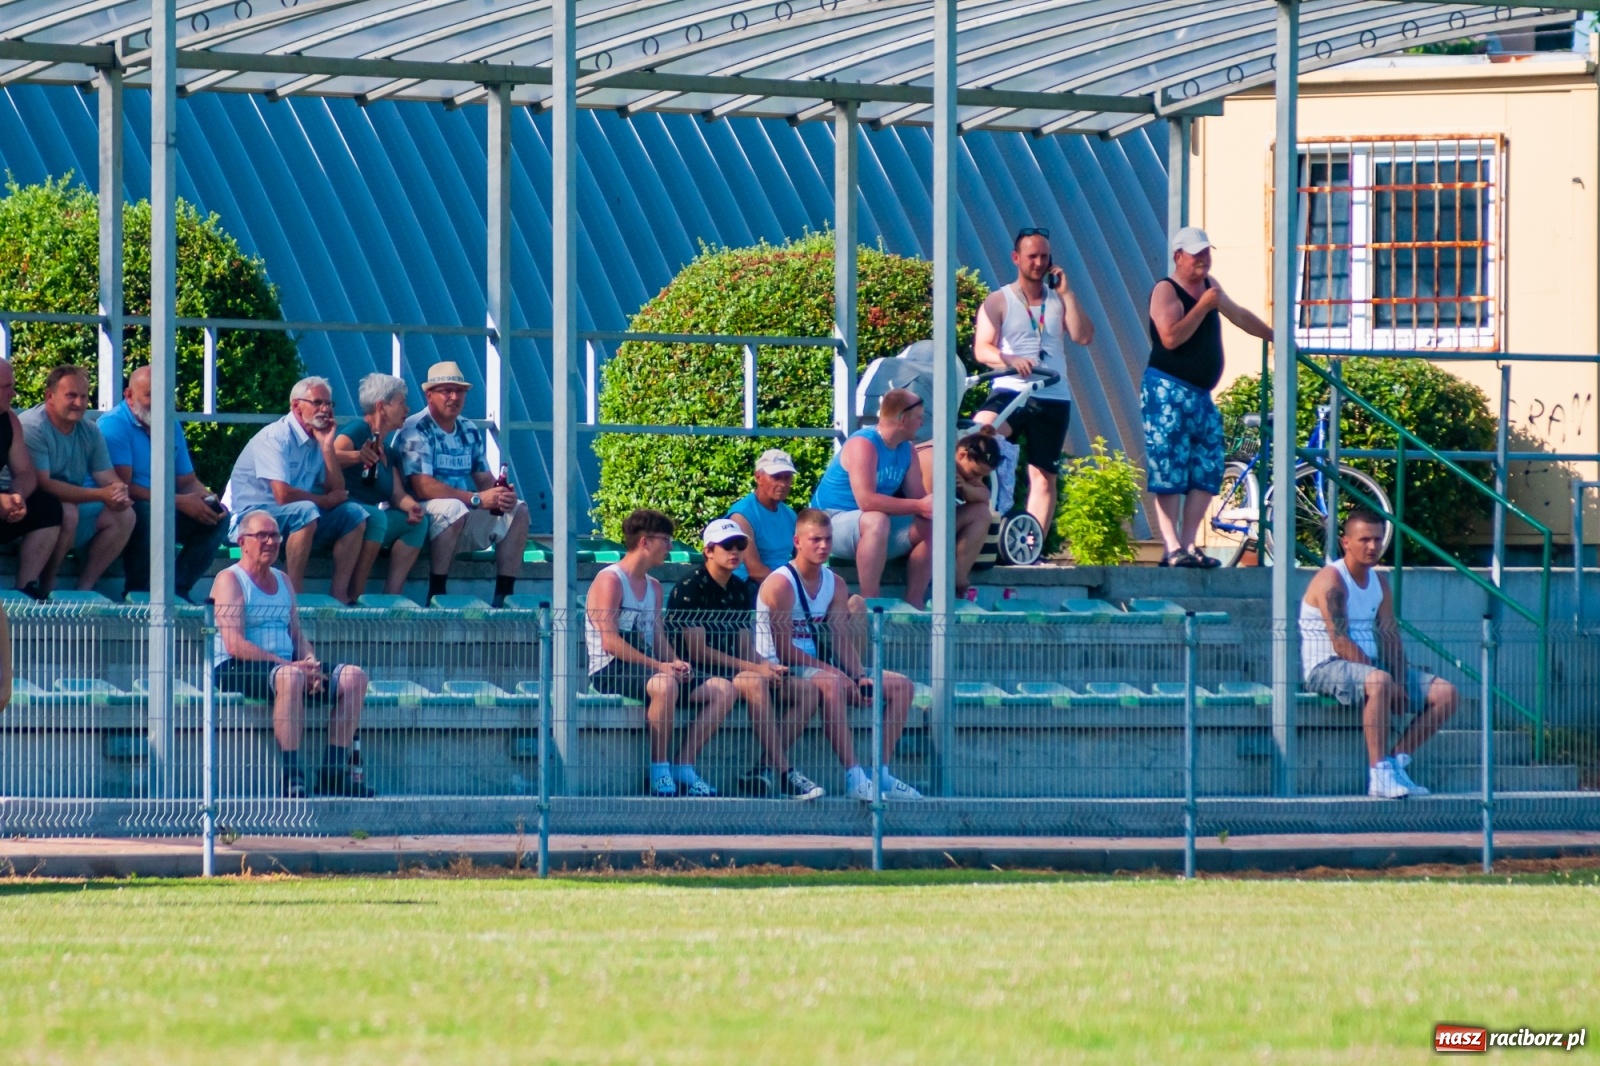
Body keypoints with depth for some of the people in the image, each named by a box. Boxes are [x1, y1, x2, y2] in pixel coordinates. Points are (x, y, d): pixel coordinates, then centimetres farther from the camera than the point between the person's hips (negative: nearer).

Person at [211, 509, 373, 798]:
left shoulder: (282, 581, 21)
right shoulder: (229, 581, -4)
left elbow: (298, 635, 17)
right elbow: (235, 645, -15)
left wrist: (312, 664, -7)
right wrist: (286, 663, -21)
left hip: (284, 664, 8)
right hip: (236, 670, -8)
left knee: (354, 677, -9)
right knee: (290, 677, -39)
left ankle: (334, 771, -13)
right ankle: (291, 776, -40)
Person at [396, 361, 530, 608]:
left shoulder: (470, 431, 13)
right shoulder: (416, 430, -12)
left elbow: (484, 479, 10)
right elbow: (422, 486, -24)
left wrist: (502, 494, -16)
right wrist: (477, 499, -28)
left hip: (467, 517, 8)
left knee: (518, 510, -4)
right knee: (455, 509, -36)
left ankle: (504, 594, -9)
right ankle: (436, 594, -31)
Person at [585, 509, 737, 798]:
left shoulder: (653, 587, 20)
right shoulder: (610, 581, -8)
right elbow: (610, 642, -17)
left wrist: (674, 662, -6)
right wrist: (660, 665, -22)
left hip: (646, 668, 9)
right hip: (611, 671, -9)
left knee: (724, 690, -5)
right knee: (665, 685, -40)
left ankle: (682, 768, -9)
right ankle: (659, 771, -27)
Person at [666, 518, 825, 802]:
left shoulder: (740, 589, 15)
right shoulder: (689, 589, -9)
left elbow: (744, 648, 16)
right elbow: (697, 651, -15)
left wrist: (768, 666, -8)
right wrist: (754, 668, -17)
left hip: (734, 670, 8)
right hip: (697, 673, -8)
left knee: (806, 690, -7)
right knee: (754, 682, -36)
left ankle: (765, 768, -15)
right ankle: (784, 775, -38)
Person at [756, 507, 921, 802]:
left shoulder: (835, 584, 10)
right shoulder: (781, 584, -14)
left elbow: (841, 639, 6)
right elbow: (784, 649, -18)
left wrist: (860, 676, -11)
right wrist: (827, 668, -22)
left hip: (820, 667, 9)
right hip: (782, 670, -9)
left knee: (901, 686, -2)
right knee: (832, 684, -41)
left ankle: (881, 775, -7)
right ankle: (854, 778, -46)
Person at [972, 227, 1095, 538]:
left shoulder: (1058, 301, 15)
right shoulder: (999, 301, 6)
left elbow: (1084, 336, 0)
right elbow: (982, 349, -5)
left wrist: (1066, 293, -4)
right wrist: (1010, 360, -25)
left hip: (1053, 398, 3)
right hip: (1010, 392, -3)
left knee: (1044, 477, 1)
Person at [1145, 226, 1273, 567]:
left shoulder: (1209, 285, 16)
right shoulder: (1166, 291, -8)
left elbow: (1239, 316, 31)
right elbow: (1170, 337, -22)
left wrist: (1276, 337, 35)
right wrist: (1203, 306, -19)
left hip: (1200, 395, 9)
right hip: (1168, 392, -9)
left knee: (1207, 472, 3)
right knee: (1169, 474, -9)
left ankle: (1188, 544, 7)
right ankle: (1172, 549, -10)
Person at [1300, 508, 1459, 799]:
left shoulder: (1380, 583, 13)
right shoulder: (1331, 580, -13)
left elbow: (1391, 639, 7)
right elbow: (1340, 643, -20)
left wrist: (1402, 680, -11)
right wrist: (1385, 677, -23)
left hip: (1369, 664, 8)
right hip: (1326, 668, -8)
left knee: (1445, 693, -4)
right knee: (1380, 682, -40)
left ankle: (1397, 761, -4)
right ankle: (1380, 775, -36)